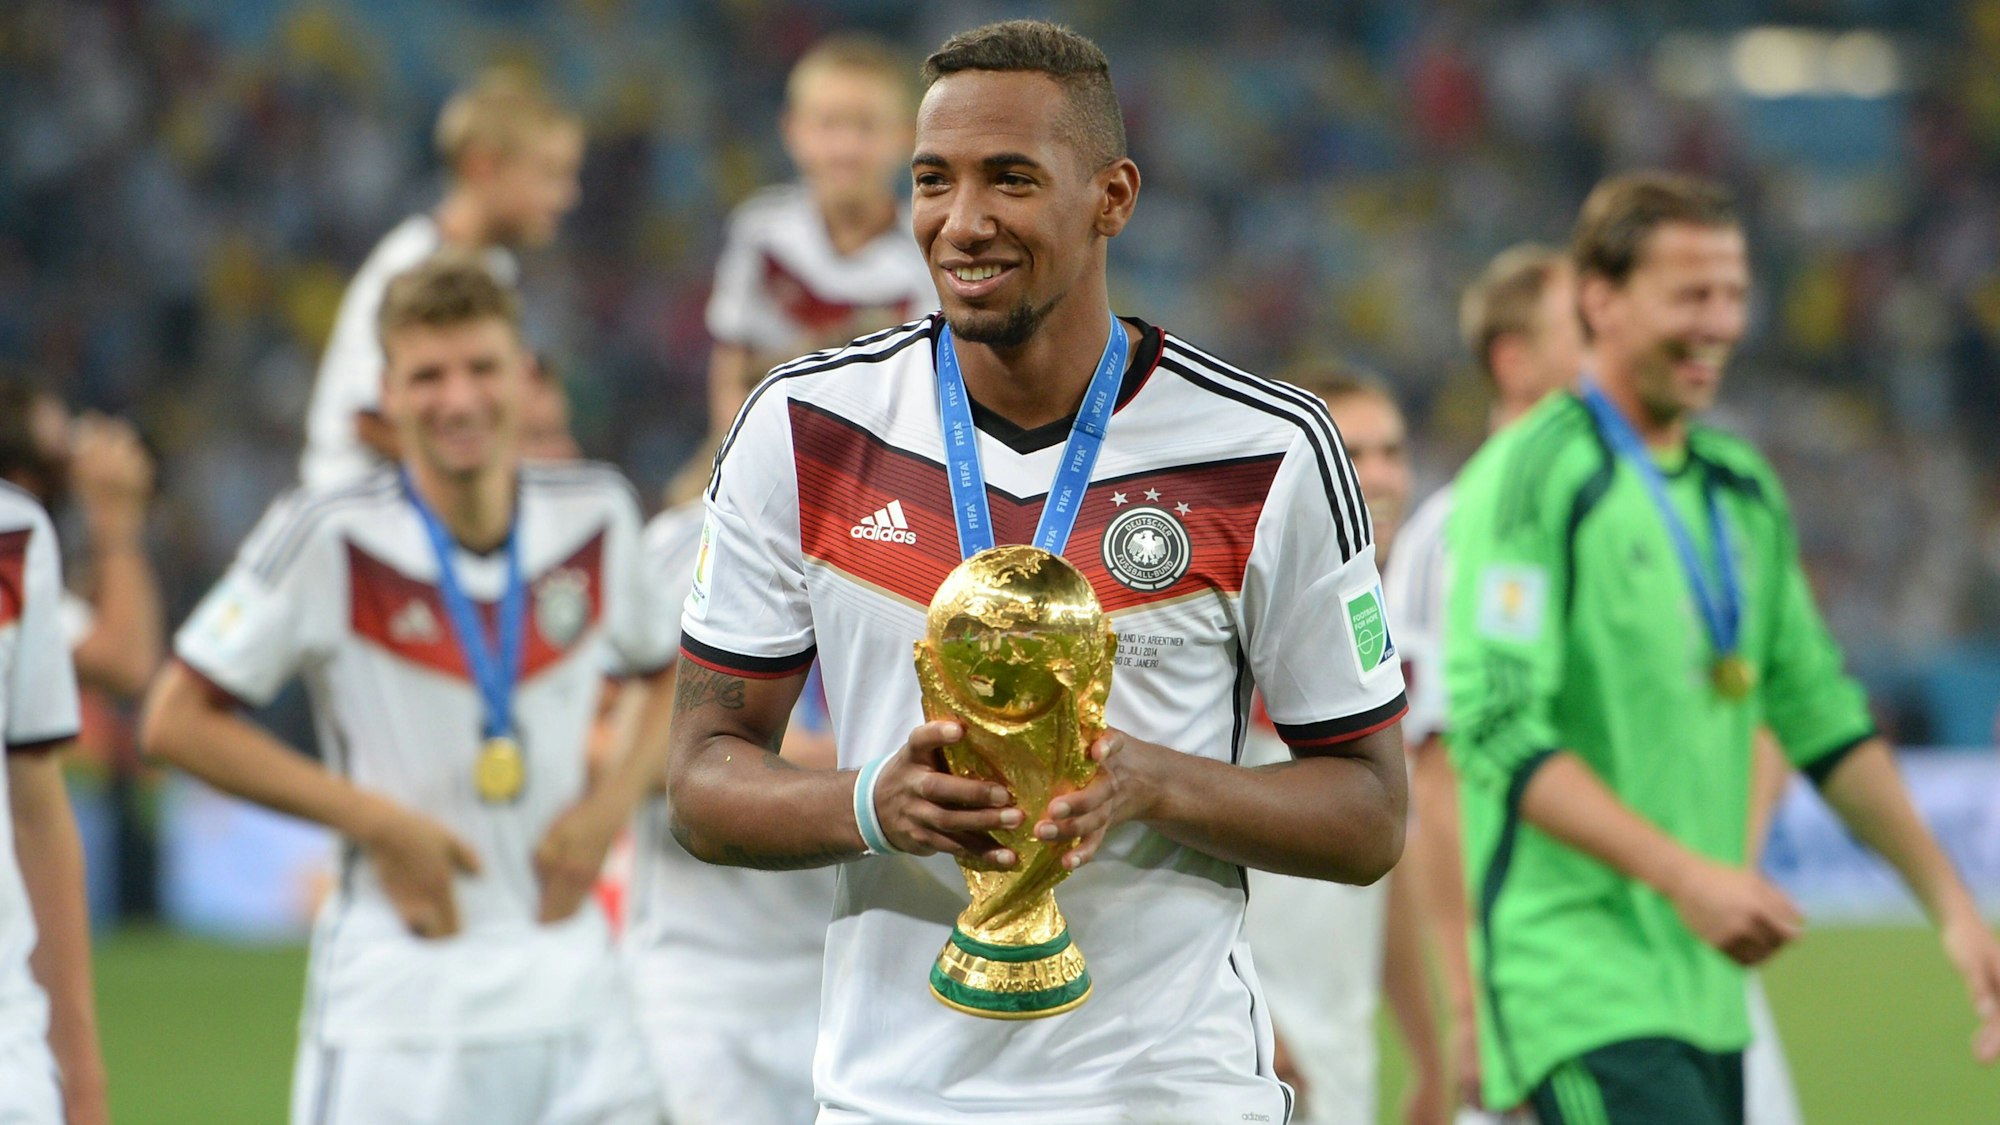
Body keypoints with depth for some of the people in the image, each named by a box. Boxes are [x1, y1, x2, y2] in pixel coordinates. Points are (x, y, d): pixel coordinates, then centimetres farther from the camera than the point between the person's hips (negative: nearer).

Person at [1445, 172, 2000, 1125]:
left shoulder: (1743, 490, 16)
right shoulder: (1532, 478, -9)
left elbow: (1819, 715, 22)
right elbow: (1495, 732, -17)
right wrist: (1682, 874, -23)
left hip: (1705, 987, 8)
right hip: (1577, 971, -8)